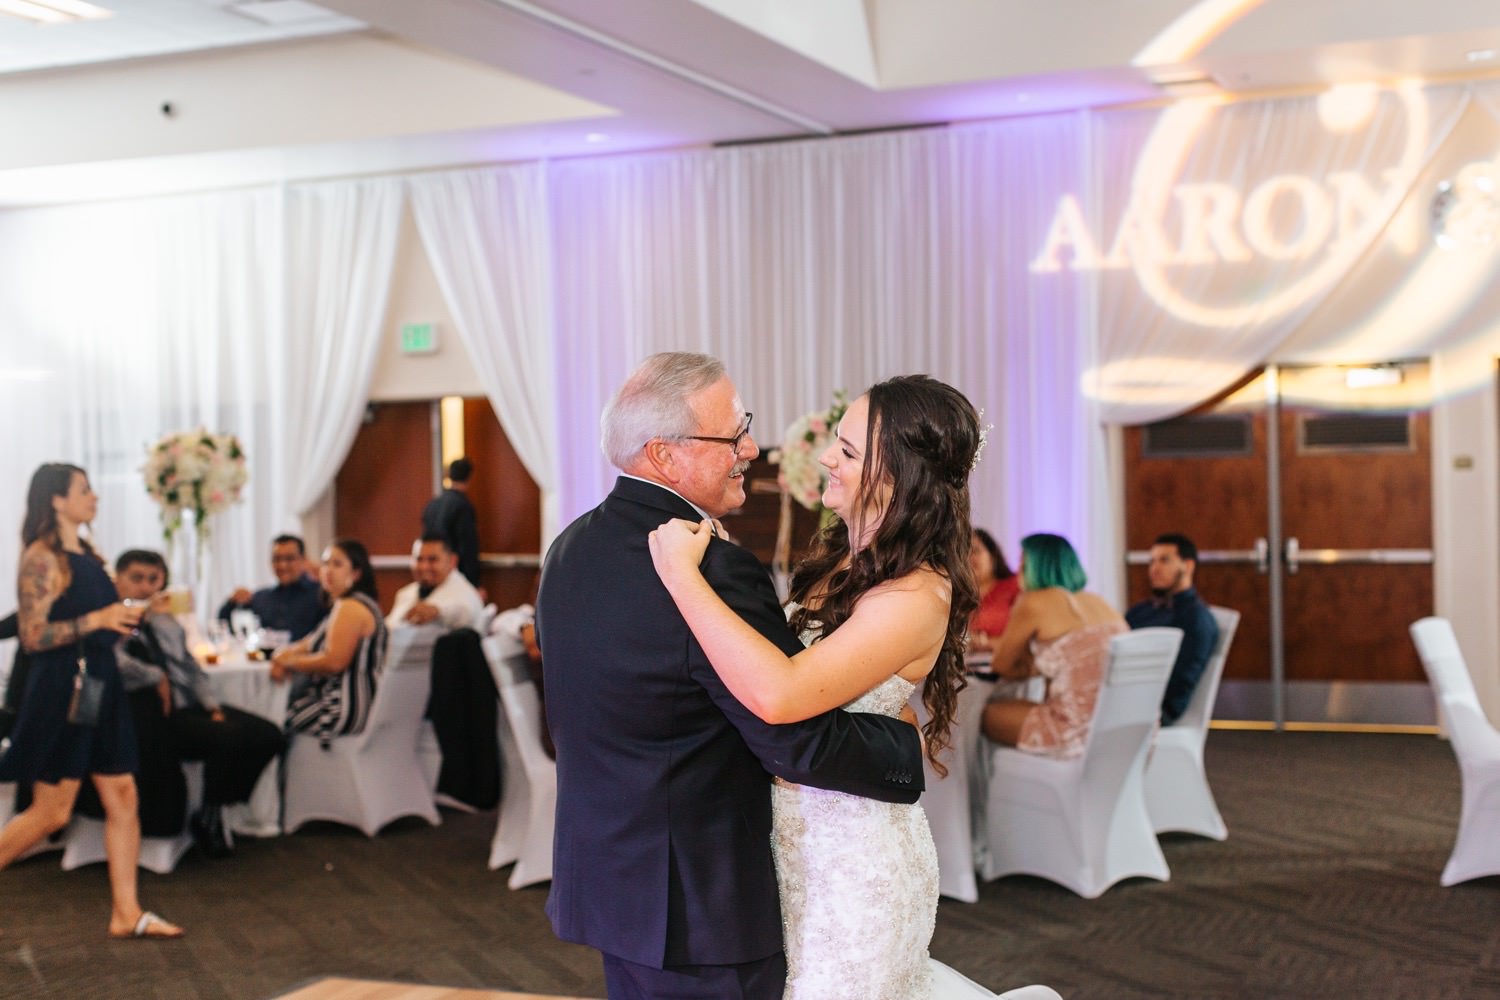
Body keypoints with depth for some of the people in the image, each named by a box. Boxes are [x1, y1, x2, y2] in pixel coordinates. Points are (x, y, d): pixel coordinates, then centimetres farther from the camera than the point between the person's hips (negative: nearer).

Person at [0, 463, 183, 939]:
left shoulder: (88, 556, 13)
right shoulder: (42, 559, -12)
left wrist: (133, 615, 8)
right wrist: (98, 619, -23)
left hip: (98, 686, 8)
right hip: (61, 690, -8)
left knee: (122, 797, 5)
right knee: (51, 811, -3)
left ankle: (126, 913, 10)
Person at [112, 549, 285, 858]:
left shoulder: (166, 622, 21)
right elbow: (117, 664, -26)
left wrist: (213, 706, 6)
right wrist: (157, 679, -15)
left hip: (192, 706, 8)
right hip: (156, 716, -8)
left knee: (268, 735, -8)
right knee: (229, 739, -30)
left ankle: (214, 811, 3)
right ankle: (207, 818, -8)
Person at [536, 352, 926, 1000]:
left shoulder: (568, 550, 4)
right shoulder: (716, 574, -25)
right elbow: (801, 744, -21)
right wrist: (907, 746, -5)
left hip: (599, 876, 9)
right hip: (697, 904, -8)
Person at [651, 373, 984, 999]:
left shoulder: (916, 598, -25)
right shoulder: (838, 558, 2)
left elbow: (778, 694, -37)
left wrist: (682, 572, -31)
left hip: (854, 863, -8)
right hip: (800, 844, 8)